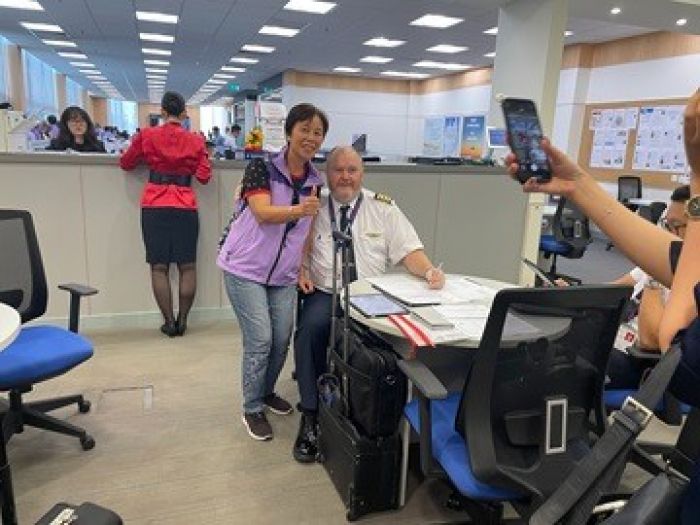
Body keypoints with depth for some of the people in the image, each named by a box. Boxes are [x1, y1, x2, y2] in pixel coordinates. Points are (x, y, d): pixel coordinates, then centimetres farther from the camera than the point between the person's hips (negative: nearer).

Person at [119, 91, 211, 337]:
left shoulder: (147, 136, 2)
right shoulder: (195, 140, 2)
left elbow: (125, 163, 12)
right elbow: (204, 176, -1)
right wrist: (200, 147, 11)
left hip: (154, 207, 0)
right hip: (185, 208, 0)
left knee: (159, 267, 4)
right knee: (187, 267, 7)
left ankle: (169, 322, 6)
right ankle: (182, 321, 10)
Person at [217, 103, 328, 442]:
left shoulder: (315, 182, 4)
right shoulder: (261, 167, -12)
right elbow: (263, 213, -25)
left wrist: (303, 268, 2)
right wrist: (299, 210, -42)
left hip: (283, 274, 5)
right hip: (245, 269, -5)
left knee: (282, 340, 9)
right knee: (260, 340, -5)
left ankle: (266, 392, 36)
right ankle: (252, 409, 16)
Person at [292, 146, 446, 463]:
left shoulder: (383, 207, 9)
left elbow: (408, 250, 1)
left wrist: (429, 271, -18)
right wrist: (301, 270, -9)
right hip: (325, 294, 0)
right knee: (311, 327, -31)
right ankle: (310, 416, -16)